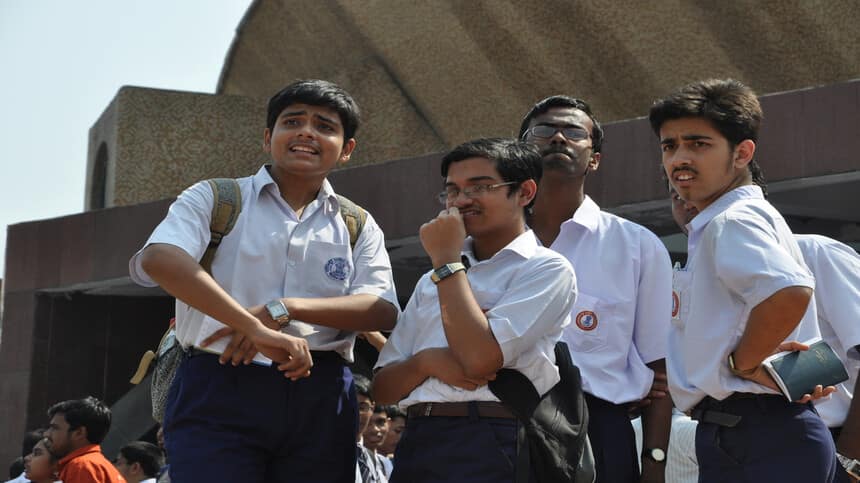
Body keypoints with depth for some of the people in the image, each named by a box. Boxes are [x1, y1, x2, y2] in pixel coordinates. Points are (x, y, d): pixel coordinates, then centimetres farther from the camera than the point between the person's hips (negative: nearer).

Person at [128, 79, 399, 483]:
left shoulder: (358, 226, 16)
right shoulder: (214, 199, 7)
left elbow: (383, 311, 0)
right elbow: (159, 260, -13)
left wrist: (283, 309, -15)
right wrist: (258, 329, -23)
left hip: (321, 401, 3)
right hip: (220, 389, -3)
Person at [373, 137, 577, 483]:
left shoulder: (546, 269, -2)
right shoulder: (430, 283, 17)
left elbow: (479, 359, -15)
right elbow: (382, 389, 14)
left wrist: (447, 260, -6)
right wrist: (425, 361, -7)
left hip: (492, 450, -5)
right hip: (417, 444, 5)